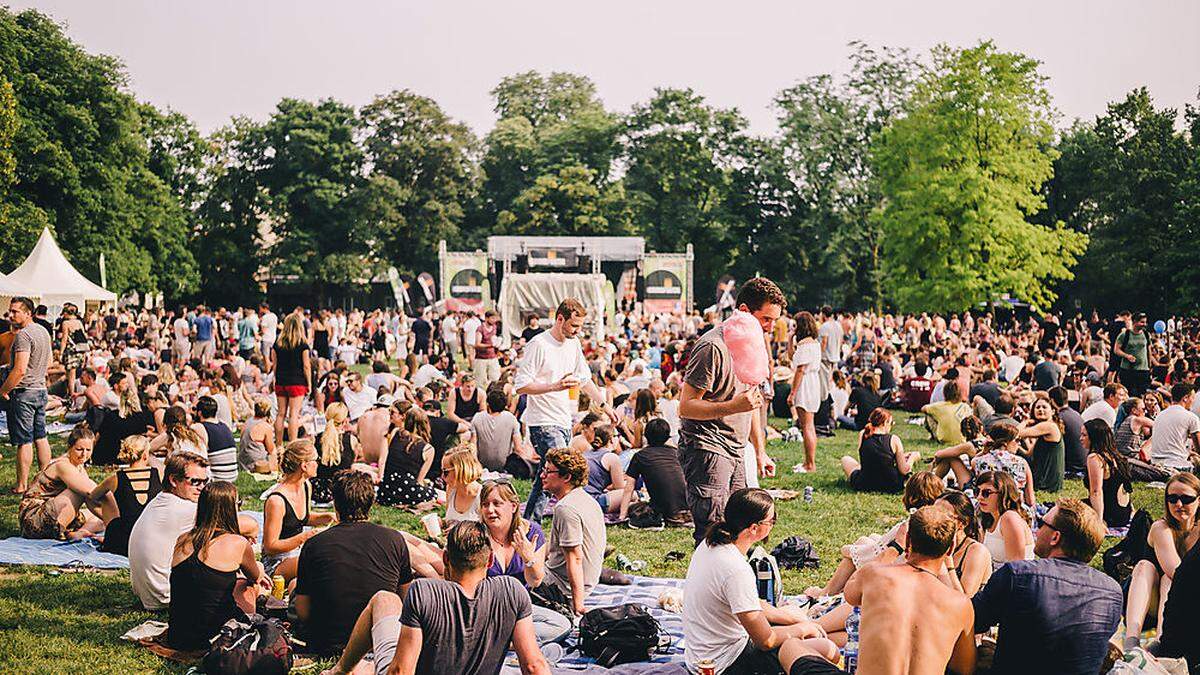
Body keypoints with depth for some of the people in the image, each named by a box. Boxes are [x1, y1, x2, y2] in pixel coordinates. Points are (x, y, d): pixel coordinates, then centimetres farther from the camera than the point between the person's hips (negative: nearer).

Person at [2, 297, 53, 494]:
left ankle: (22, 485, 1)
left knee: (24, 441, -4)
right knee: (40, 437, 14)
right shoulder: (43, 331, 11)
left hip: (23, 392, -9)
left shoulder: (23, 335, -18)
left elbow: (20, 370, -24)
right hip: (41, 389, 9)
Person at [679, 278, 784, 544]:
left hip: (735, 452, 9)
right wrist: (734, 406, -30)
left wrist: (760, 452, 22)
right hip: (705, 449, -9)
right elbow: (686, 407, -18)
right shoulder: (713, 347, -16)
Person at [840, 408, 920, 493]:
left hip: (864, 486, 2)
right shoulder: (894, 439, -11)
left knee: (845, 460, 29)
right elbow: (904, 471, -9)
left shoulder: (862, 435, -4)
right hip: (892, 487, -2)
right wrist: (912, 457, 13)